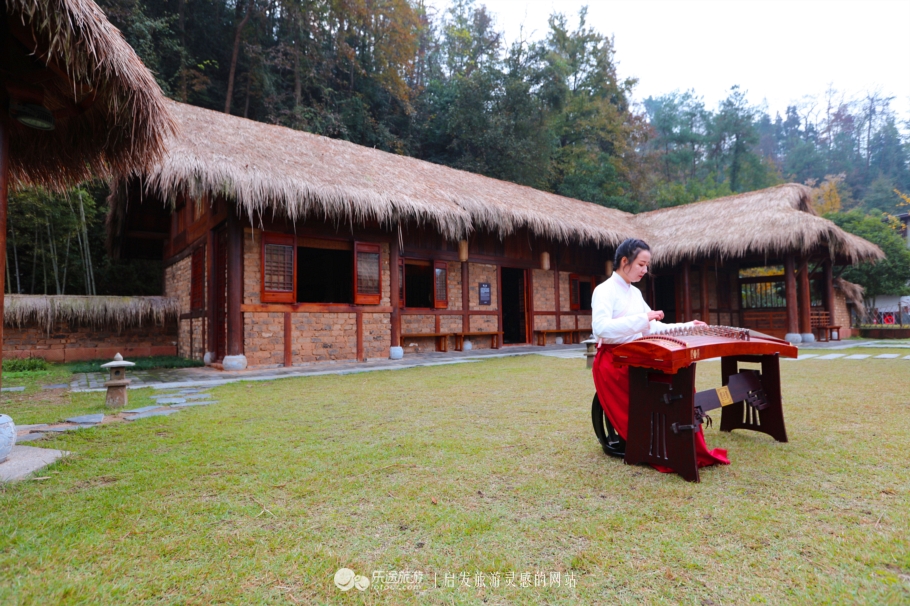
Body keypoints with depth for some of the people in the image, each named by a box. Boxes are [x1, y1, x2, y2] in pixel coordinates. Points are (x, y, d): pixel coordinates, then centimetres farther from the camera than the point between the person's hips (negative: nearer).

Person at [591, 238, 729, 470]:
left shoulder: (635, 293, 16)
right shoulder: (604, 291, -10)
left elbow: (653, 327, 20)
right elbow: (600, 328, -26)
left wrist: (686, 326, 9)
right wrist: (642, 318, -30)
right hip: (613, 360, -7)